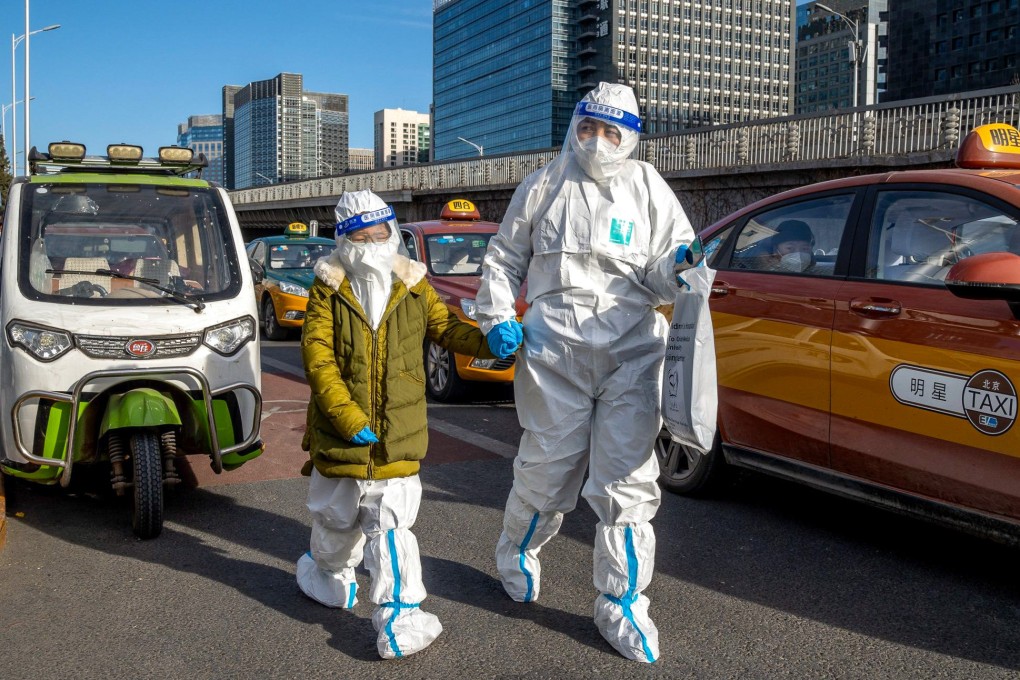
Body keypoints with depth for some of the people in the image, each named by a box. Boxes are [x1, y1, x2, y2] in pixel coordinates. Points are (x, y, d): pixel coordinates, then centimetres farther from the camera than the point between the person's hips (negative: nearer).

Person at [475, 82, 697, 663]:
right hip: (555, 351, 0)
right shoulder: (545, 186, 10)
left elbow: (664, 278, 8)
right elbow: (504, 257, 18)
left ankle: (623, 604, 13)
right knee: (547, 468, 8)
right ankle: (517, 553, 38)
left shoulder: (649, 189, 10)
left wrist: (678, 267, -16)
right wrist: (497, 318, 5)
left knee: (627, 482, 0)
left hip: (632, 353, 1)